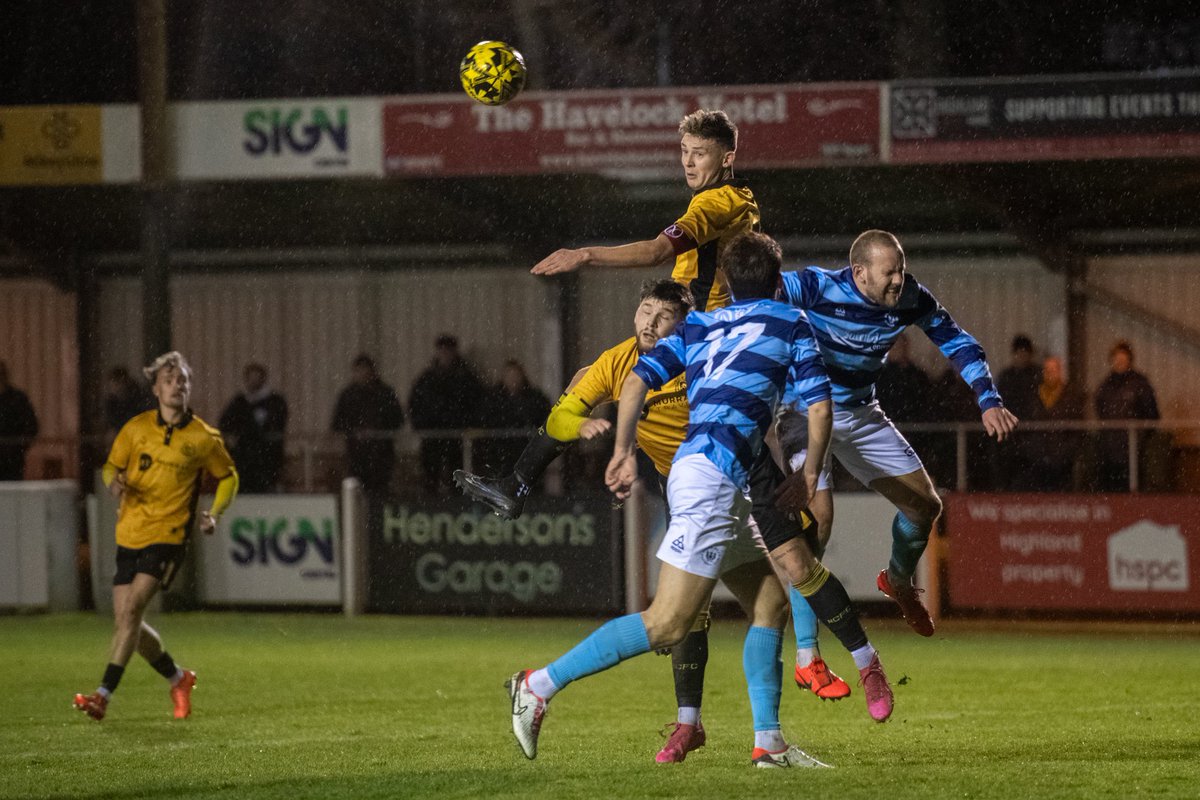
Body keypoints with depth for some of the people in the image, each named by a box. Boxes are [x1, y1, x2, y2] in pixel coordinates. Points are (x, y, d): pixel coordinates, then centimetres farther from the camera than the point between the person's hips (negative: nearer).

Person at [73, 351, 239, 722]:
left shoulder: (203, 438, -2)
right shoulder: (136, 428, 4)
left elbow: (228, 476, 13)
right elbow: (111, 466, 14)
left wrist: (214, 513, -3)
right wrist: (114, 481, -10)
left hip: (168, 535, -4)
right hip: (130, 535, 4)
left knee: (131, 610, -21)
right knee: (126, 618, 4)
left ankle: (104, 695, -23)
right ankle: (178, 678, 28)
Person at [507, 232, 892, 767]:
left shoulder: (698, 324, 22)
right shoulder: (789, 322, 10)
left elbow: (638, 378, 10)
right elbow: (819, 403, 4)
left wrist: (623, 453, 10)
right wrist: (809, 475, 14)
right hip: (712, 475, -8)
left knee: (771, 598, 15)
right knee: (667, 624, -13)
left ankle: (768, 742, 12)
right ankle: (540, 685, -14)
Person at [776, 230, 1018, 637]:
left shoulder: (911, 299, -10)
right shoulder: (816, 287, -26)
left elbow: (958, 344, 2)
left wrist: (989, 401, -6)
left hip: (860, 415, 6)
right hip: (805, 414, -6)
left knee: (925, 505, 6)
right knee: (817, 515, -23)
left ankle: (899, 580, 41)